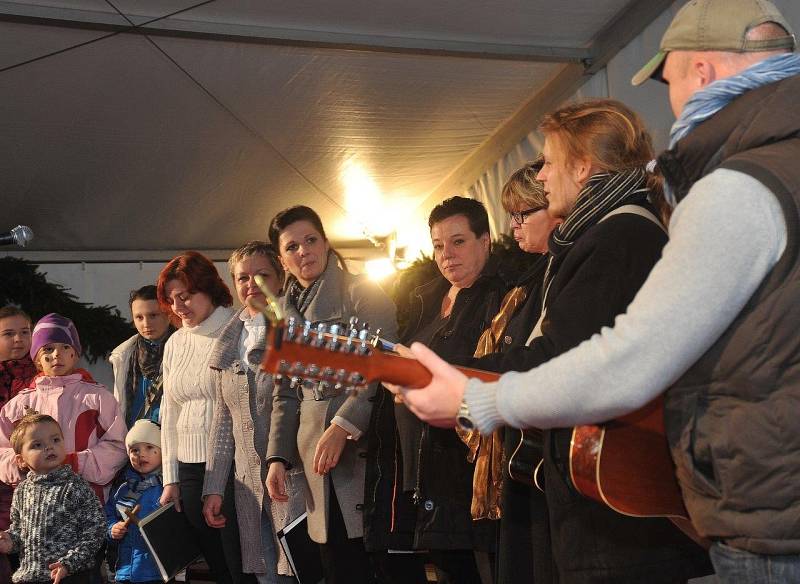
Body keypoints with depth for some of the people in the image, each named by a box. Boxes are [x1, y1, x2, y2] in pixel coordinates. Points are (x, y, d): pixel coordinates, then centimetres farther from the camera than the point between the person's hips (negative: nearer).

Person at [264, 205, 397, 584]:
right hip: (314, 457, 5)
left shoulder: (361, 293, 0)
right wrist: (277, 457, 10)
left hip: (364, 449, -5)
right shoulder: (284, 312, 18)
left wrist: (343, 425, -19)